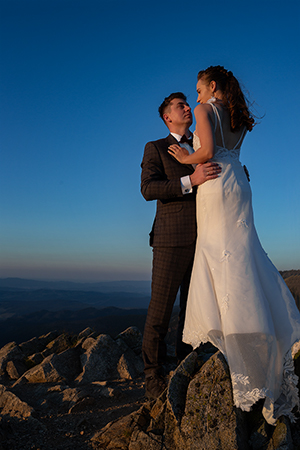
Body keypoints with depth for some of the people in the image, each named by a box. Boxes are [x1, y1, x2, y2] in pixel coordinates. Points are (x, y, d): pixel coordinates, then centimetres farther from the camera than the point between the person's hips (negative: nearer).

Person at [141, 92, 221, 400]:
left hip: (201, 239, 5)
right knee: (160, 311, -2)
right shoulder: (155, 149, 7)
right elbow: (149, 188, -9)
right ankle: (154, 375, 9)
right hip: (172, 239, -5)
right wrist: (191, 180, -21)